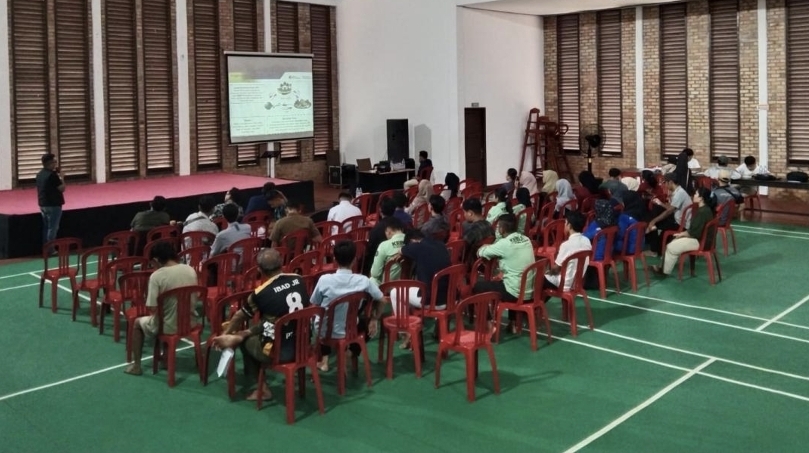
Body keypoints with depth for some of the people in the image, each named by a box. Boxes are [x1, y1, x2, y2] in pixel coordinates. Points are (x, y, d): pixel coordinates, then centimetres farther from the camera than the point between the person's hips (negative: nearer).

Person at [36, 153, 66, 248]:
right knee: (52, 228, -3)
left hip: (43, 204, 9)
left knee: (46, 227, 14)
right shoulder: (52, 174, -18)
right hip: (53, 204, -9)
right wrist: (61, 179, -2)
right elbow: (62, 188, -16)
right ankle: (50, 250, -1)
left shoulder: (40, 174, 9)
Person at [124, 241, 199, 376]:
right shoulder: (191, 270, -4)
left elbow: (152, 309, -20)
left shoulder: (157, 276, -19)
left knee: (138, 323, 26)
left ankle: (136, 365, 30)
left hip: (169, 327, -5)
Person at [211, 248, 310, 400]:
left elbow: (239, 317, 5)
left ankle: (262, 388, 23)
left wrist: (225, 333, 26)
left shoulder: (261, 293, -15)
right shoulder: (298, 280, -1)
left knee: (244, 340, 20)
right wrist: (249, 331, 20)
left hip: (280, 352, -6)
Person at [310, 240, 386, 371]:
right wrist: (375, 319, 11)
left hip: (327, 332, 0)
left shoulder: (324, 280, -20)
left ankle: (324, 359, 28)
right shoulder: (363, 281, -18)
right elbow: (382, 300, -6)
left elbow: (314, 306, -6)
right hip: (351, 331, 0)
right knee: (368, 322, 31)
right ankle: (353, 356, 28)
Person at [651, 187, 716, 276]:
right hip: (698, 237, 11)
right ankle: (665, 267, 13)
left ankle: (664, 270, 9)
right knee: (673, 243, 13)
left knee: (672, 247, -8)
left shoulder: (702, 212, -24)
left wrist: (682, 234, -9)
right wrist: (683, 233, 3)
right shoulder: (703, 209, 10)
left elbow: (694, 232, -25)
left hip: (701, 241, -11)